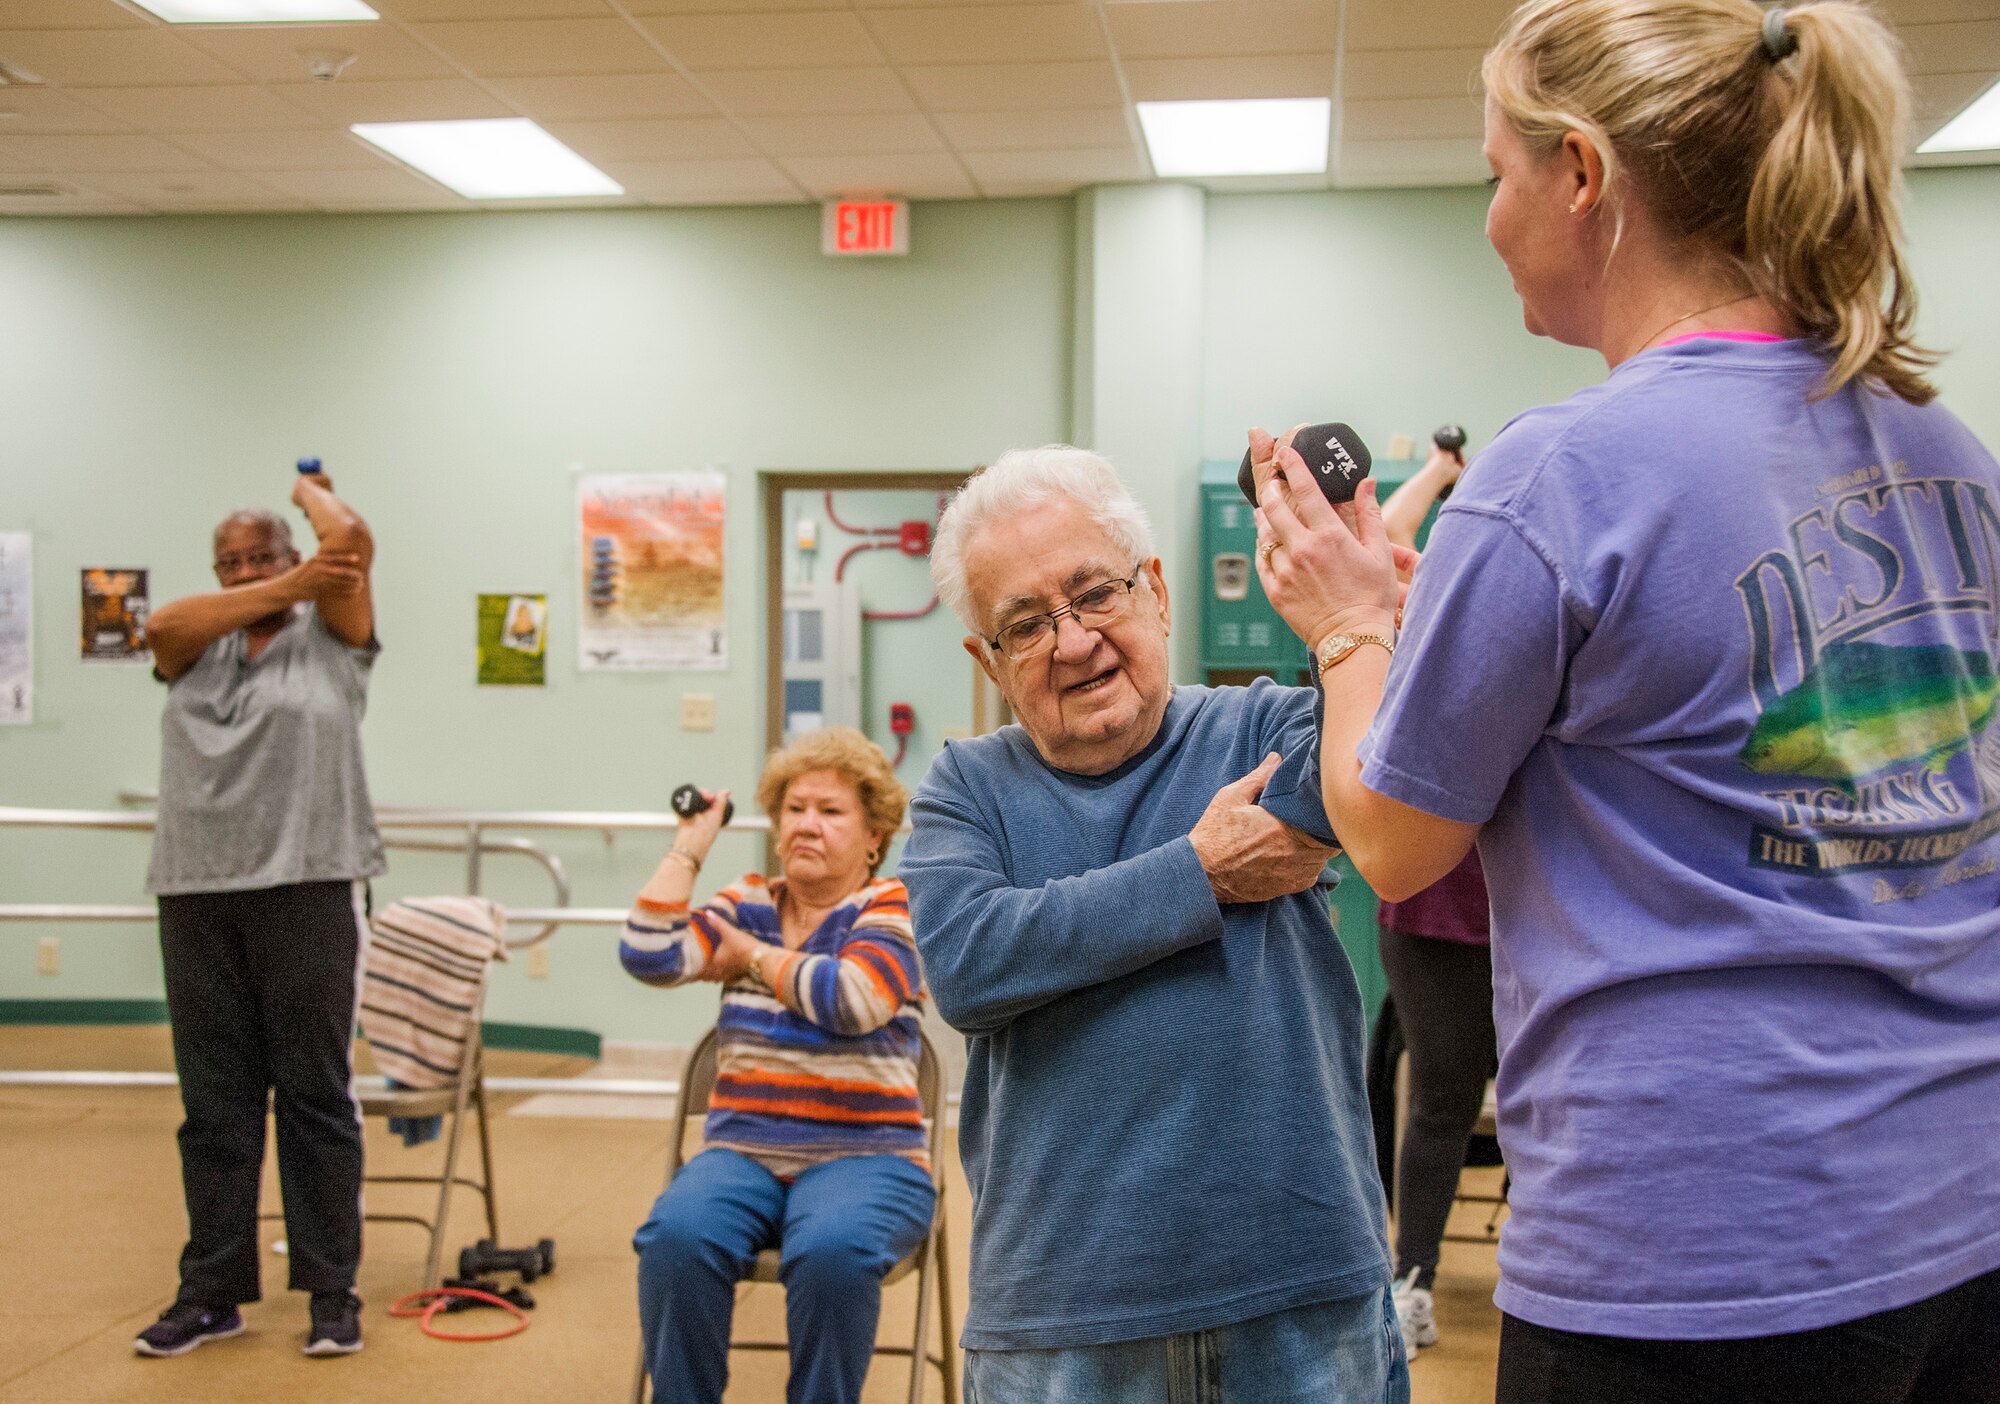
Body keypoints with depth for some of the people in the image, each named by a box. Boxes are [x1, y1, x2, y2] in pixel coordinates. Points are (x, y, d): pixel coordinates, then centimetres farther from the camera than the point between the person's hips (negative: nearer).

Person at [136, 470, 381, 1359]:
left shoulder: (329, 635, 8)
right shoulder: (197, 648, 18)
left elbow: (351, 540, -6)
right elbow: (163, 626, -5)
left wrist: (310, 488, 16)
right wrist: (287, 588, -6)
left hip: (307, 888, -4)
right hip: (196, 894, 4)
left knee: (316, 1100, 0)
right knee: (213, 1107, 8)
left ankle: (331, 1292, 6)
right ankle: (213, 1291, 16)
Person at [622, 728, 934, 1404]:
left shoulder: (892, 907, 3)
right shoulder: (747, 903, 14)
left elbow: (850, 1000, -17)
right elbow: (650, 958, -1)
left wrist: (754, 955, -3)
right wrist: (689, 846, 4)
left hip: (864, 1157, -3)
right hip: (742, 1152, 3)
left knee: (832, 1251, -36)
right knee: (675, 1237, -30)